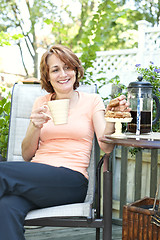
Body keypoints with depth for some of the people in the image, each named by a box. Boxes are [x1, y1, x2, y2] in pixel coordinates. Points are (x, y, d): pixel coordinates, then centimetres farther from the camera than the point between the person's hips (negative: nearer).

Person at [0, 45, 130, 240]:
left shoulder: (92, 101, 11)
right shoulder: (41, 103, 18)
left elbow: (106, 146, -1)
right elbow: (26, 155, 13)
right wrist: (36, 127, -6)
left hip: (71, 181, -3)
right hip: (37, 175, 3)